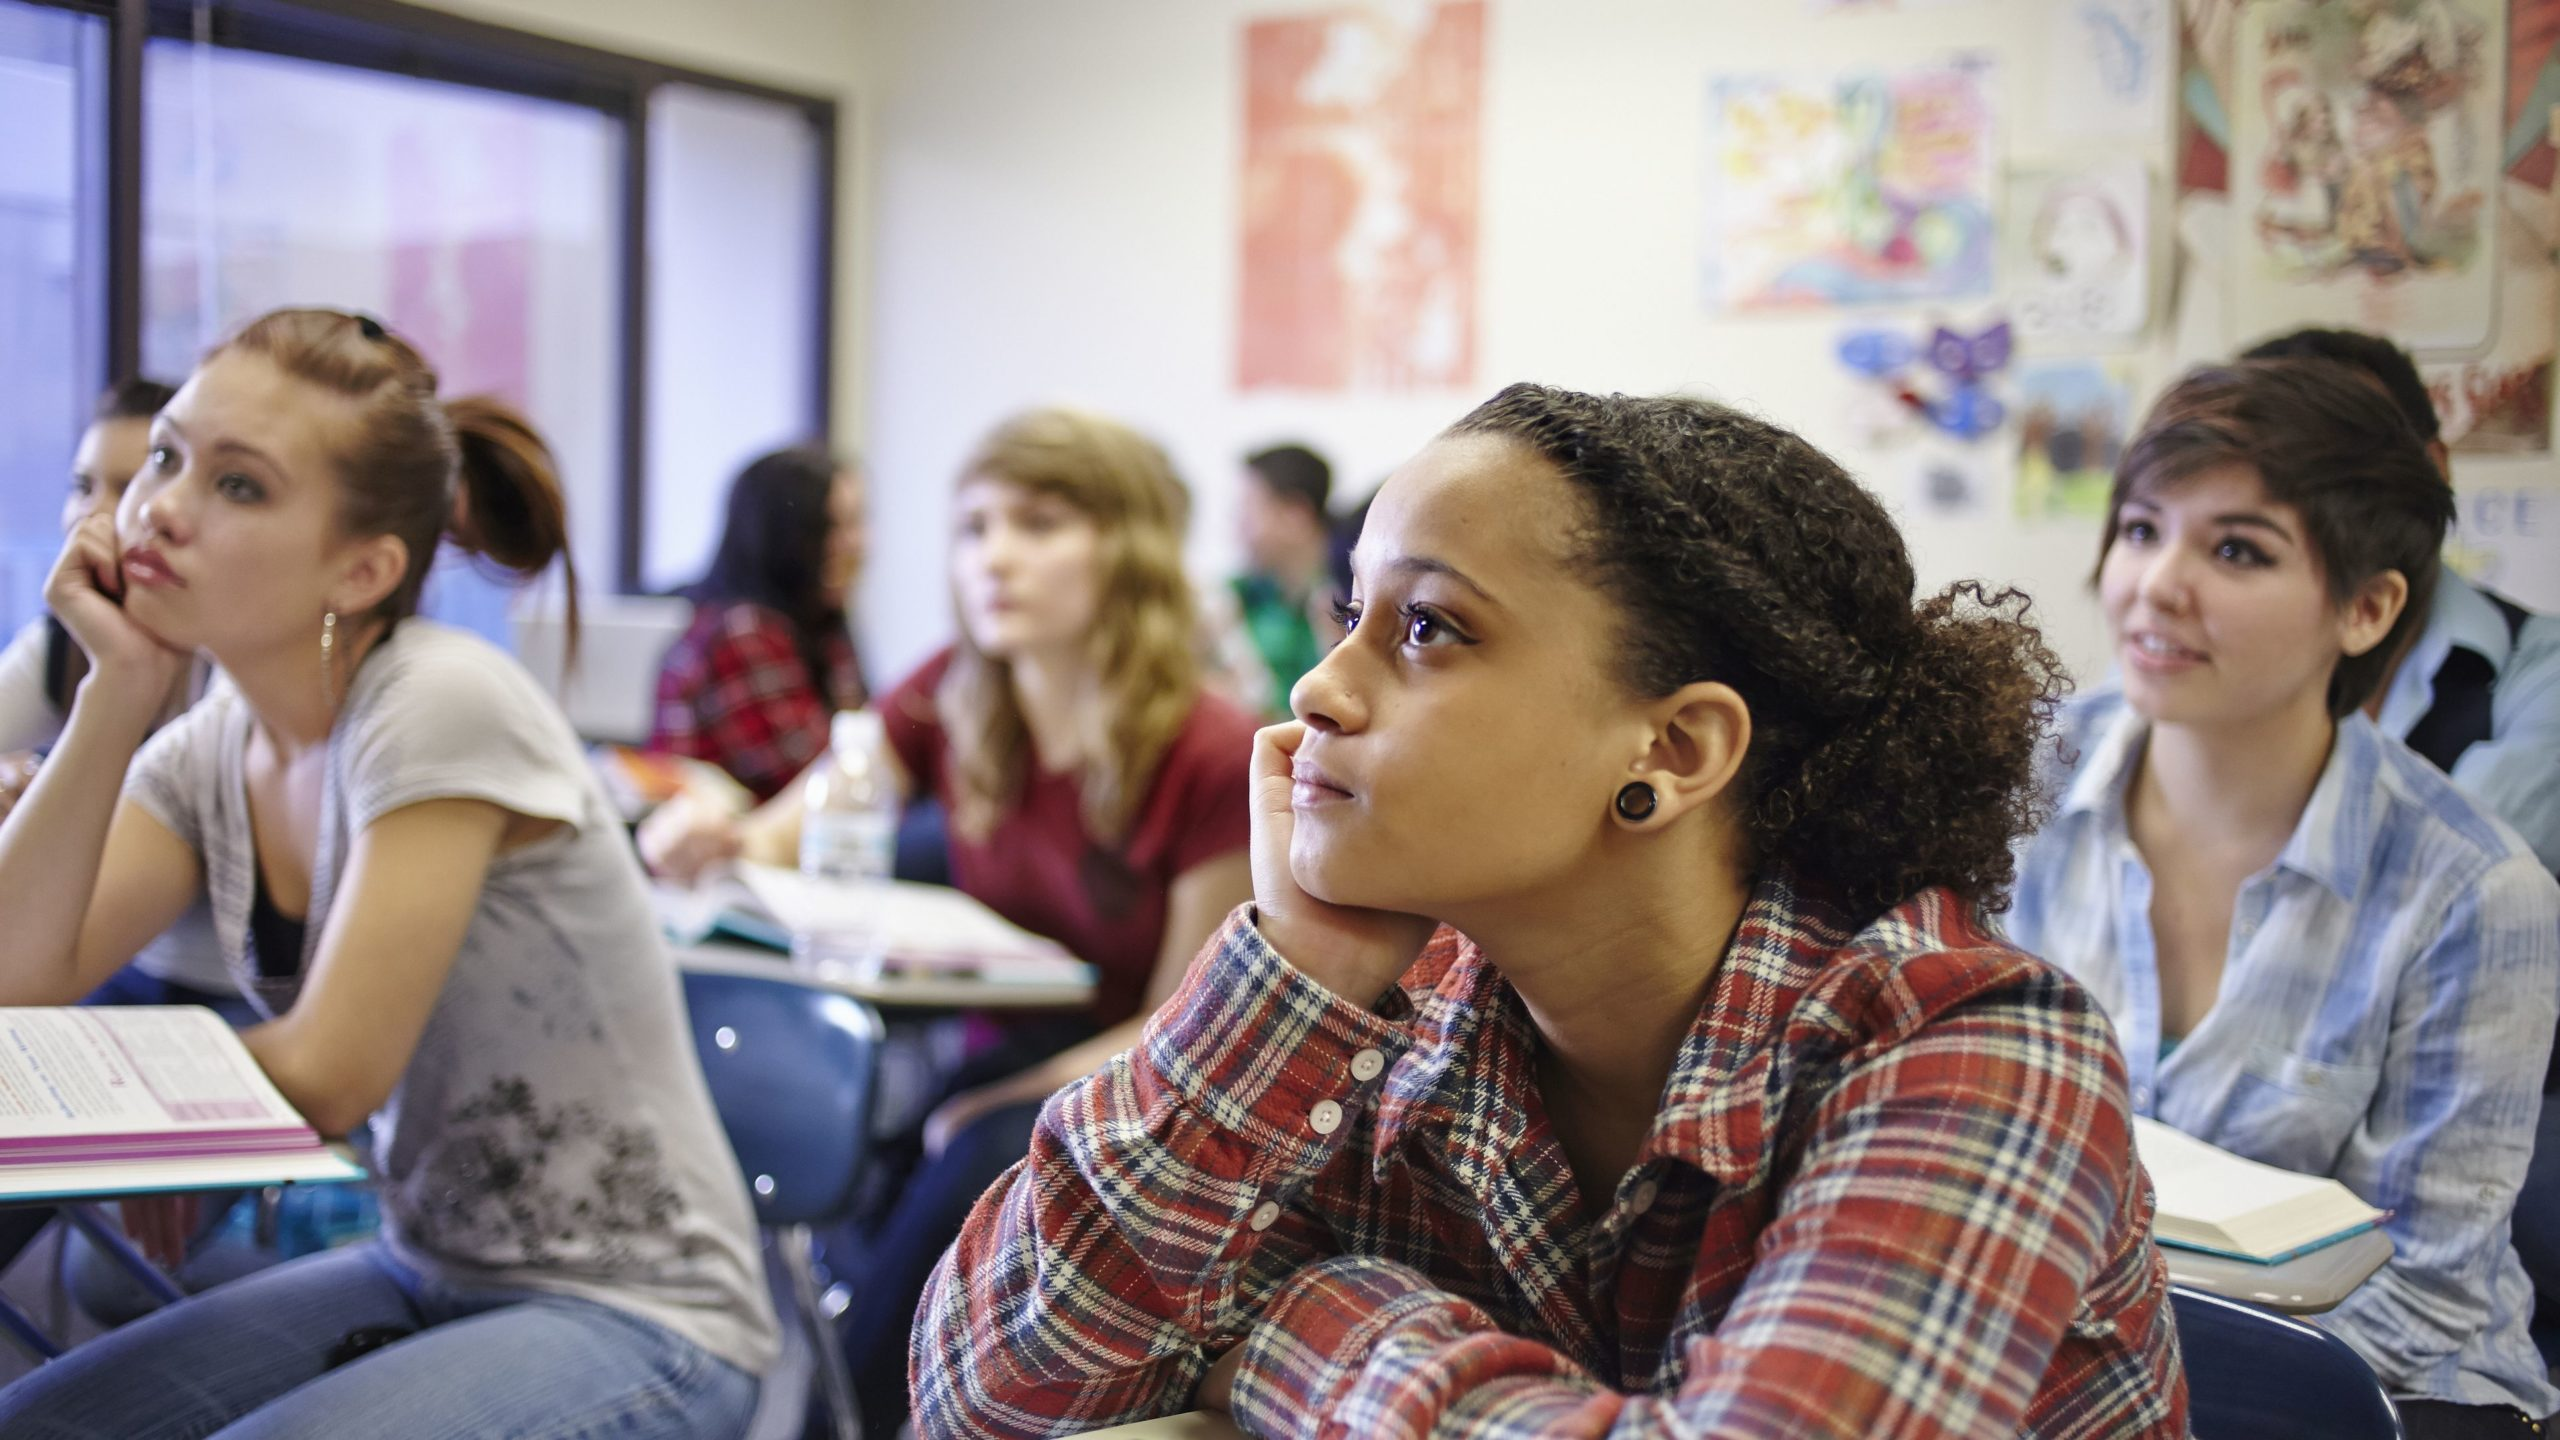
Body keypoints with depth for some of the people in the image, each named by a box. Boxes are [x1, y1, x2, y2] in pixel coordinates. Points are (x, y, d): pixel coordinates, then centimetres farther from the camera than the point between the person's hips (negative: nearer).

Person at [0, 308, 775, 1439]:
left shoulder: (439, 708, -20)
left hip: (632, 1314, -7)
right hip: (423, 1278, 7)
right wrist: (120, 683, -12)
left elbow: (324, 1080, -20)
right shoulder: (206, 752, 3)